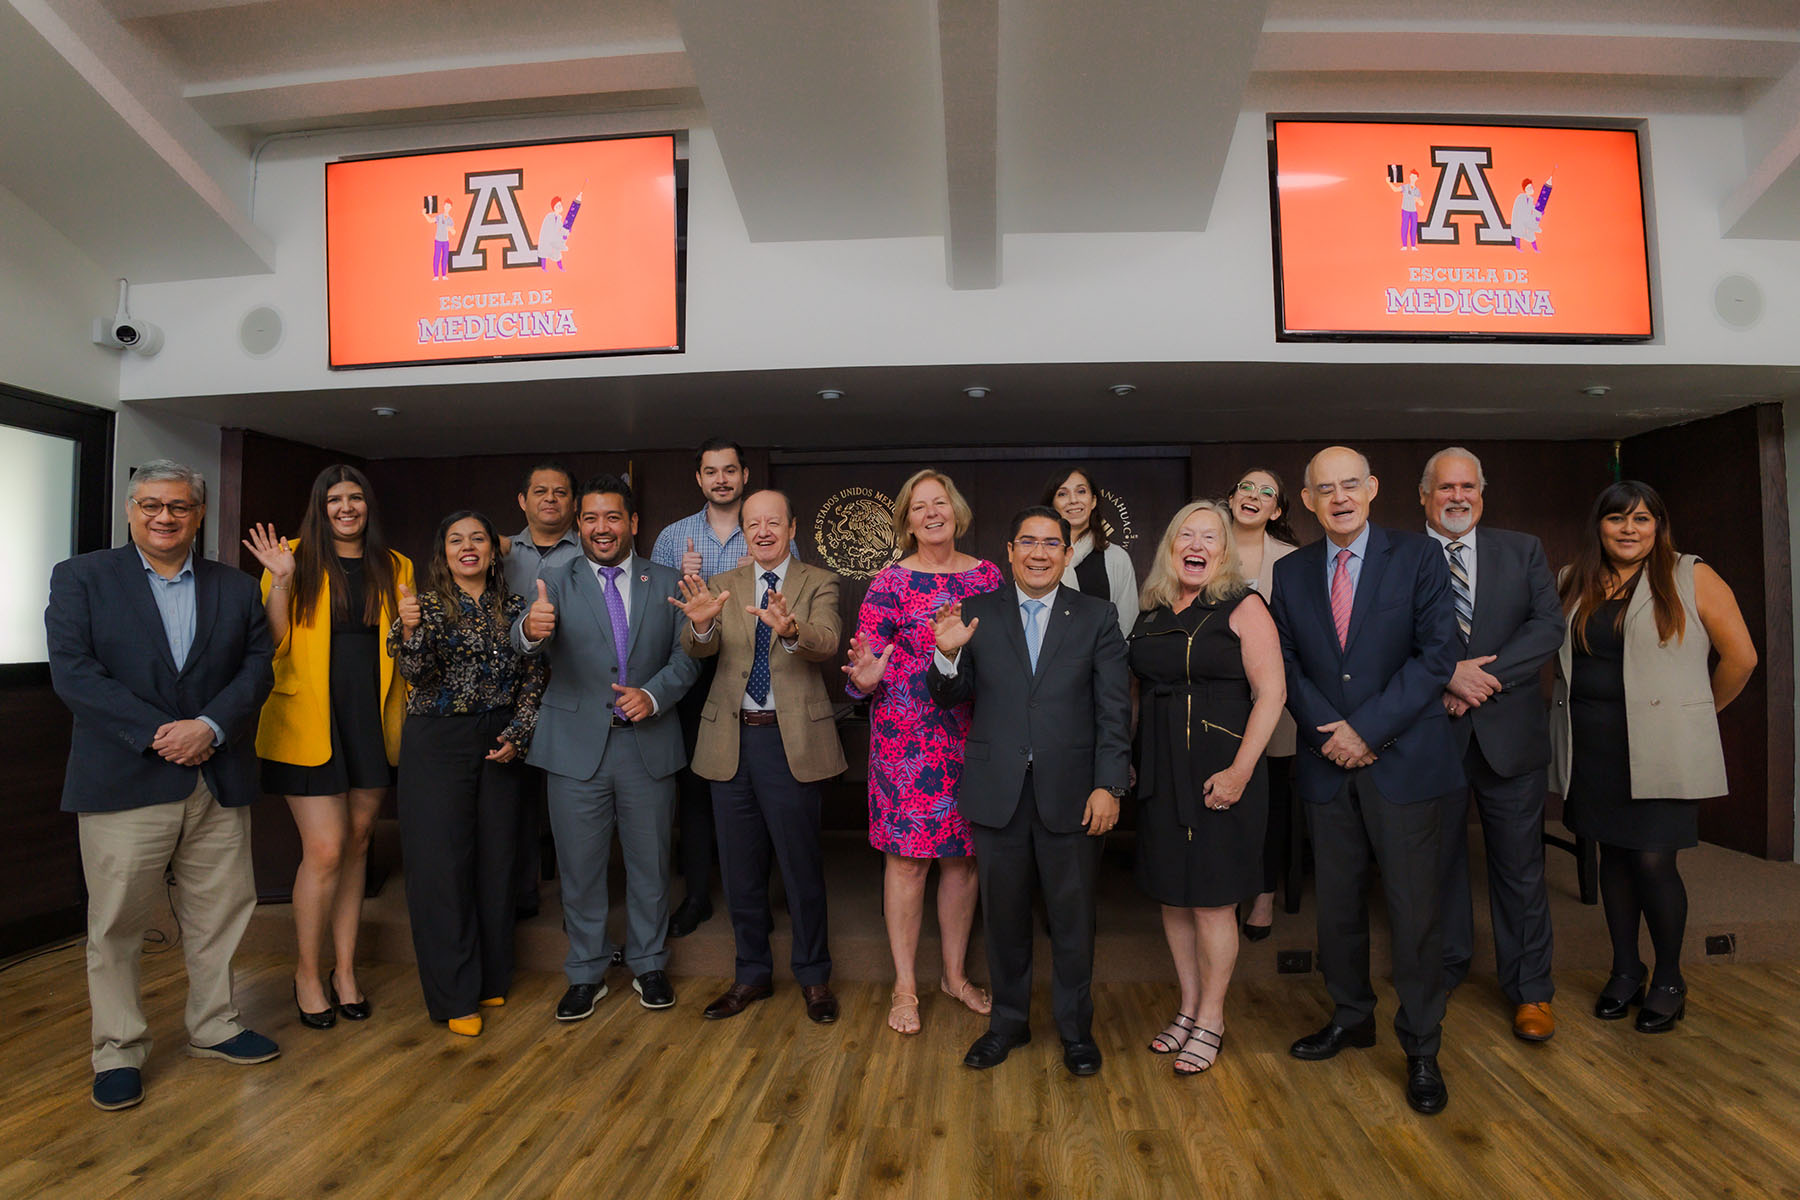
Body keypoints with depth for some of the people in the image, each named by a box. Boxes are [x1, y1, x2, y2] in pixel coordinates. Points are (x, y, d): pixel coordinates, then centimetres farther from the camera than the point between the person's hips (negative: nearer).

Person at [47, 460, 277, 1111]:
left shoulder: (236, 588, 10)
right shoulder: (81, 577, 2)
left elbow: (258, 666, 2)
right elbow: (72, 671, -8)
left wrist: (210, 727, -14)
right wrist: (157, 733, -15)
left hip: (218, 782, 3)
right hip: (123, 784, -3)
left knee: (220, 913, 12)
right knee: (116, 924, 6)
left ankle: (213, 1026, 29)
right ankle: (118, 1051, 22)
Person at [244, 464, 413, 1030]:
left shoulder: (394, 567, 11)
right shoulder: (297, 559, 2)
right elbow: (274, 645, -4)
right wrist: (280, 580, -13)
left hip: (372, 721, 4)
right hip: (311, 722, -3)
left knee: (355, 845, 10)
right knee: (325, 851, -5)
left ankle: (345, 970, 23)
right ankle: (307, 972, 15)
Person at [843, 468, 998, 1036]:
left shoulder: (987, 575, 7)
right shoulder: (891, 582, -4)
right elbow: (863, 663, -6)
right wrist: (864, 679, -26)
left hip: (972, 737, 4)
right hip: (906, 738, -3)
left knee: (963, 856, 12)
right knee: (908, 856, 2)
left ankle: (956, 973, 30)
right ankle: (905, 985, 19)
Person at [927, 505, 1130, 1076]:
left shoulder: (1097, 617, 3)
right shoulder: (977, 613, 4)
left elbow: (1115, 709, -1)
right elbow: (950, 697, 3)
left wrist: (1108, 786, -9)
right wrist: (947, 655, -18)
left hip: (1070, 792, -1)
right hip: (997, 790, 1)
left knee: (1072, 915, 11)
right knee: (1003, 912, 13)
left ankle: (1076, 1027, 30)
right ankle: (1008, 1020, 32)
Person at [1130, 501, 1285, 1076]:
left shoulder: (1243, 608, -6)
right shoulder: (1150, 616, 10)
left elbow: (1271, 692, -11)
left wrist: (1240, 771, -17)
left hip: (1220, 775, -5)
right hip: (1159, 776, 5)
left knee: (1211, 900, 3)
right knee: (1171, 895, 13)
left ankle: (1211, 1019, 20)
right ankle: (1188, 1007, 29)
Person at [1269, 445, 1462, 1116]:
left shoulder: (1419, 558, -2)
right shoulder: (1290, 572, 8)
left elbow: (1436, 654, -9)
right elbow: (1287, 664, 7)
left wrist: (1368, 728, -14)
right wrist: (1326, 731, -8)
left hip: (1402, 758, -3)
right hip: (1327, 762, 3)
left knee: (1414, 906, 2)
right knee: (1337, 902, 13)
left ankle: (1421, 1047, 19)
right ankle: (1351, 1017, 33)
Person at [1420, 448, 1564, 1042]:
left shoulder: (1523, 550, 8)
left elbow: (1548, 625, -3)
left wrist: (1485, 674, -15)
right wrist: (1450, 676, -20)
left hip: (1510, 732, 1)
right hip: (1431, 734, -1)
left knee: (1520, 865, 8)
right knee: (1437, 859, 11)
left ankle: (1530, 990, 23)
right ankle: (1444, 966, 30)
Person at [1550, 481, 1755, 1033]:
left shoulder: (1691, 579, -2)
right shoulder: (1572, 584, 9)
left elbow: (1740, 656, -1)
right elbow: (1557, 655, 19)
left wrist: (1698, 712, 6)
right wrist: (1582, 706, 11)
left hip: (1661, 749, -4)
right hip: (1593, 748, 4)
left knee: (1653, 860, -5)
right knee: (1614, 854, 11)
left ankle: (1669, 980, 16)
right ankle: (1625, 972, 25)